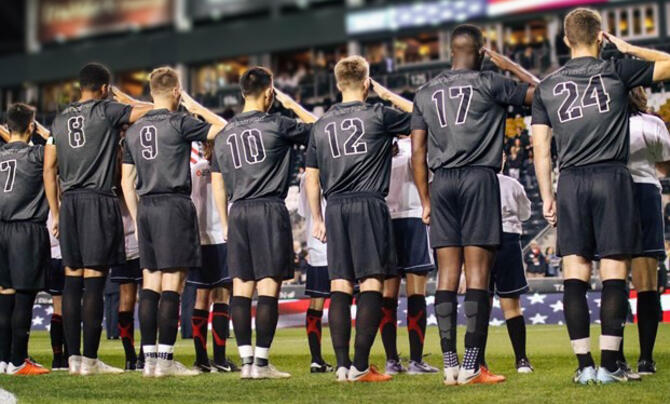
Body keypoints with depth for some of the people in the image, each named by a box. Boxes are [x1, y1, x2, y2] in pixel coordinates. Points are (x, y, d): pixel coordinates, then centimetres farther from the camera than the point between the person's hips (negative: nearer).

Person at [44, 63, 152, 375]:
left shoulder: (59, 120, 15)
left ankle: (73, 357, 8)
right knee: (94, 280, -5)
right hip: (99, 201, -6)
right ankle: (90, 360, -5)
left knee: (72, 280, 7)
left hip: (69, 203, 6)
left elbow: (49, 169, 15)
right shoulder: (107, 111, -2)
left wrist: (55, 213, 19)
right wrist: (125, 103, 17)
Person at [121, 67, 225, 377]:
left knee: (150, 284, 8)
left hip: (146, 208, 6)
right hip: (174, 205, -6)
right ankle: (165, 360, -6)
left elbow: (127, 182, 16)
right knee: (172, 284, -5)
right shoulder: (179, 123, -6)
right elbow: (222, 128, -2)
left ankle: (149, 358, 8)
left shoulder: (134, 130, 14)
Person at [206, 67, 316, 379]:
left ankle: (246, 360, 5)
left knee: (241, 290, 5)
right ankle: (261, 362, -7)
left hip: (238, 213, 5)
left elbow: (217, 184, 16)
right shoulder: (276, 125, -4)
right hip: (269, 210, -5)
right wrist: (291, 103, 20)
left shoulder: (224, 134, 14)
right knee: (268, 288, -5)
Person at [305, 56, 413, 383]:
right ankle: (360, 366, -9)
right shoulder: (378, 115, -1)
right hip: (369, 205, -4)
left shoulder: (322, 125, 12)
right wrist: (389, 95, 20)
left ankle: (342, 365, 1)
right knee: (371, 283, -4)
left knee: (340, 285, 5)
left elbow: (311, 177, 14)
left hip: (335, 209, 4)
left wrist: (317, 218, 21)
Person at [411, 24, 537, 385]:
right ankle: (471, 367, -10)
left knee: (447, 275, 4)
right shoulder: (489, 83, 1)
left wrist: (425, 201, 15)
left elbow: (417, 152, 12)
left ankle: (449, 365, 1)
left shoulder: (426, 93, 14)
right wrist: (509, 64, 18)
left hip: (442, 182, 4)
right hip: (479, 178, -4)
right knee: (478, 274, -6)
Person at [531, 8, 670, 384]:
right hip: (612, 177, -2)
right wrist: (628, 47, 19)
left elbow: (542, 149, 8)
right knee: (614, 275, -1)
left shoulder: (547, 87, 10)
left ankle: (585, 365, 1)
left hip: (571, 183, 3)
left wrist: (547, 196, 12)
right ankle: (609, 364, -5)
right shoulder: (617, 71, 3)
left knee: (575, 275, 3)